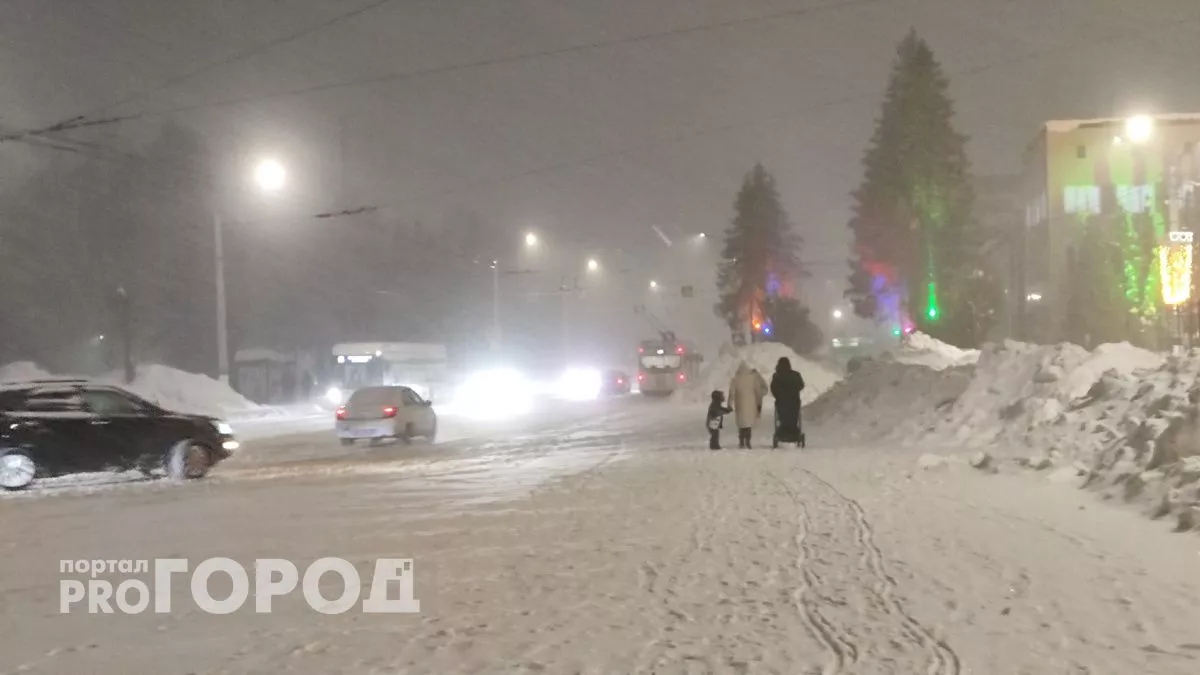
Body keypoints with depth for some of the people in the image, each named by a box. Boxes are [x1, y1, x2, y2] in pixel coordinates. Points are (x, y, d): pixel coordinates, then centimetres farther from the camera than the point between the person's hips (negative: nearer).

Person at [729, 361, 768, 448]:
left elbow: (732, 393, -2)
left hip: (740, 404, 1)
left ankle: (741, 442, 10)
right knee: (749, 423, 1)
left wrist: (730, 405, 7)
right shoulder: (753, 378, -3)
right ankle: (747, 442, -7)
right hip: (751, 404, -1)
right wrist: (759, 403, 12)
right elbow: (758, 390, 2)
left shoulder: (735, 379, -4)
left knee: (741, 422, 12)